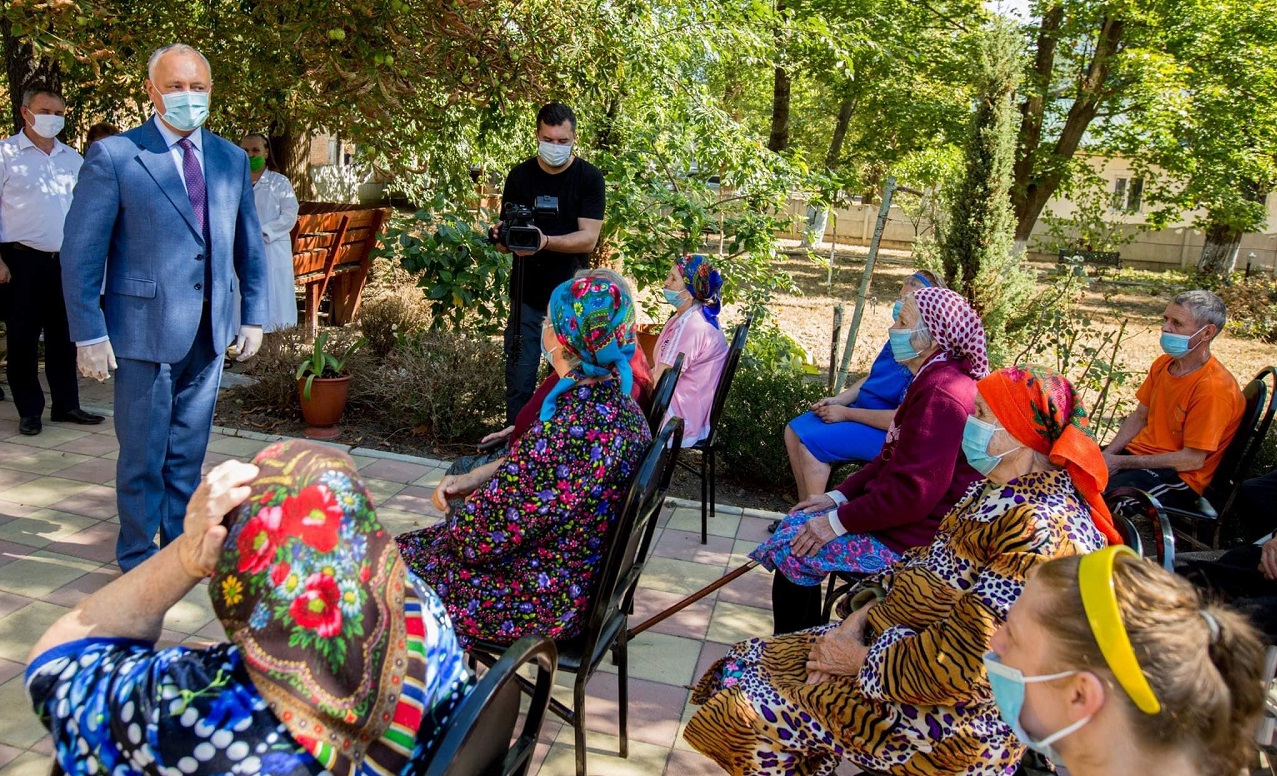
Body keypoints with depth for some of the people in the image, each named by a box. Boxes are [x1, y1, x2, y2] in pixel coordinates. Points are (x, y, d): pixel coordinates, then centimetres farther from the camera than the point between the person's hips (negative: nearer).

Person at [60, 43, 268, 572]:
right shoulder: (113, 156, -6)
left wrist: (254, 317, 11)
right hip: (145, 330, -4)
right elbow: (80, 252, -7)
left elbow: (249, 245, 14)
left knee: (188, 452, 15)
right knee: (143, 453, 7)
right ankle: (138, 558, 24)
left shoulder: (231, 159, 9)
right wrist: (89, 334, -11)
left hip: (209, 333, 4)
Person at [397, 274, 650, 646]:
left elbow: (487, 533, -23)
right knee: (407, 548, 17)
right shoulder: (615, 398, -4)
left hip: (547, 600, -9)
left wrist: (454, 528, -3)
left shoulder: (569, 428, -33)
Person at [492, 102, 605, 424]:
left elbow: (588, 238, -13)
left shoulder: (589, 177, -4)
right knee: (520, 379, 2)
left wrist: (545, 241, -29)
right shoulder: (520, 176, 2)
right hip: (527, 295, 1)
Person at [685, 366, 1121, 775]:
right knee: (743, 665, 6)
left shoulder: (1040, 530, -27)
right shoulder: (996, 489, 5)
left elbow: (964, 662, -29)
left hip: (954, 719, -9)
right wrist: (861, 616, -3)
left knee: (747, 713, -11)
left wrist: (864, 661, -17)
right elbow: (927, 562, 12)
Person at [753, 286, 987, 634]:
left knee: (794, 551, -11)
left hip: (912, 538, -11)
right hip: (900, 515, 11)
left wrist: (839, 521, -20)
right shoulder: (931, 380, 11)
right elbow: (891, 459, 16)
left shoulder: (941, 393, -25)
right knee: (795, 524, 11)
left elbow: (913, 491, -28)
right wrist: (839, 496, 7)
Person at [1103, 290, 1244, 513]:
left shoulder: (1212, 388, -20)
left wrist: (1121, 463, -16)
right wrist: (1107, 455, -3)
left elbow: (1192, 459, -19)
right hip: (1137, 452, 8)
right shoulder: (1163, 364, 6)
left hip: (1179, 477, -8)